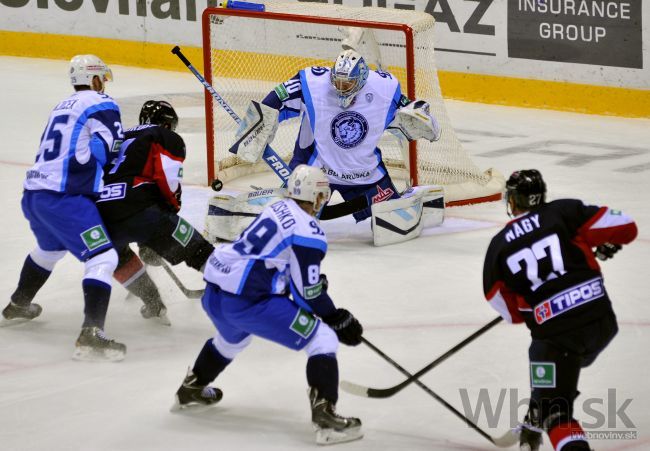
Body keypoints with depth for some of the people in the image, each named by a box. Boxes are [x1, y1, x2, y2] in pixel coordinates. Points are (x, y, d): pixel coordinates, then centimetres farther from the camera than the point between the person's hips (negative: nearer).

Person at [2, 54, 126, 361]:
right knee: (103, 258, -13)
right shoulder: (102, 105, -3)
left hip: (33, 194, 9)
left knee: (50, 248, 37)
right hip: (62, 198, -9)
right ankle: (91, 335, -30)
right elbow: (110, 152, -10)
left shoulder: (63, 107, 23)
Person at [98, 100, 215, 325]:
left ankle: (153, 305, 30)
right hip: (136, 211, -6)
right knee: (198, 251, 3)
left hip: (98, 215, 6)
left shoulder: (121, 138, 33)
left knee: (121, 259, 35)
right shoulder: (169, 138, 14)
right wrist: (173, 206, 18)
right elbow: (168, 179, -4)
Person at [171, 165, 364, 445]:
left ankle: (191, 389, 61)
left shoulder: (278, 210, 15)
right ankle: (325, 419, -14)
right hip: (248, 302, -9)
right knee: (323, 341, -4)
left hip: (214, 294, 9)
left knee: (233, 338, 42)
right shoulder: (308, 232, -10)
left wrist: (315, 282, 29)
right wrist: (337, 319, 2)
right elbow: (308, 293, -9)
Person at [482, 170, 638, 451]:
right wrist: (607, 245, 22)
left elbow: (510, 312, 12)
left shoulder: (499, 246, 7)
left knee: (554, 410, 3)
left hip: (554, 332, -3)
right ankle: (534, 426, 45)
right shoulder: (565, 212, 5)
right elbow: (625, 227, 0)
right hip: (601, 320, 3)